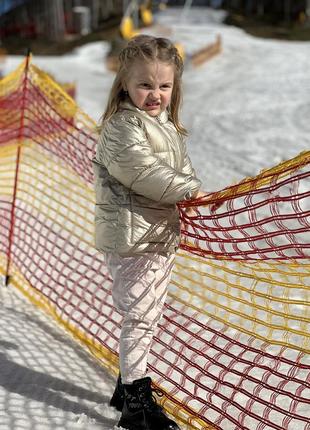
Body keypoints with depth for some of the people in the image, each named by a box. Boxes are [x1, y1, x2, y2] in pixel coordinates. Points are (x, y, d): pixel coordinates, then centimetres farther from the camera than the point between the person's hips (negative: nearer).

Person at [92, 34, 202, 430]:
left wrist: (194, 194, 5)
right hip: (131, 237, -9)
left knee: (146, 317, 18)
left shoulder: (167, 126, 14)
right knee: (139, 317, -5)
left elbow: (180, 168, 22)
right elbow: (138, 168, -26)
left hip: (161, 236, 9)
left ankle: (129, 385, 33)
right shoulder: (123, 125, -15)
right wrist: (187, 189, -21)